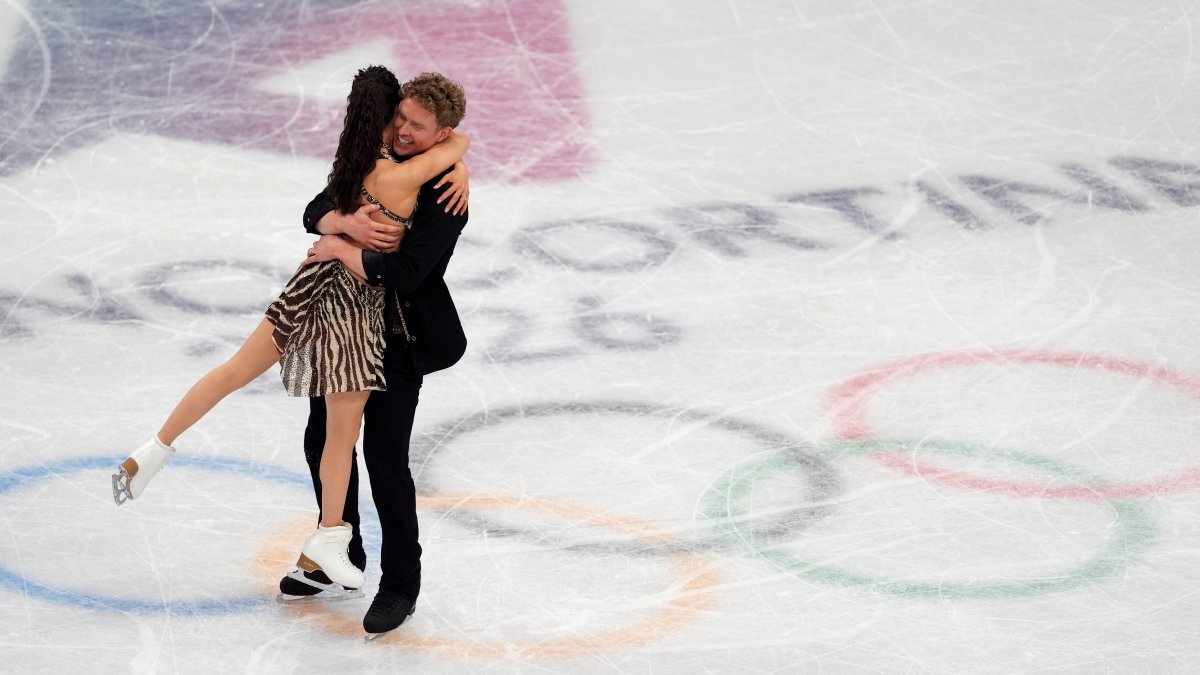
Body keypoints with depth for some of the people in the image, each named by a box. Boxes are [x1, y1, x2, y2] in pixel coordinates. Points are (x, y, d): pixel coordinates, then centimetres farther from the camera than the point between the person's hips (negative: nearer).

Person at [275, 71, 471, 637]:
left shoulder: (444, 196, -20)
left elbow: (402, 273, -29)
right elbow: (316, 212, -2)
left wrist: (339, 249, -20)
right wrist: (348, 223, -24)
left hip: (400, 340, -7)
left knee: (385, 459, -5)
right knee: (324, 441, 17)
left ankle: (400, 583, 12)